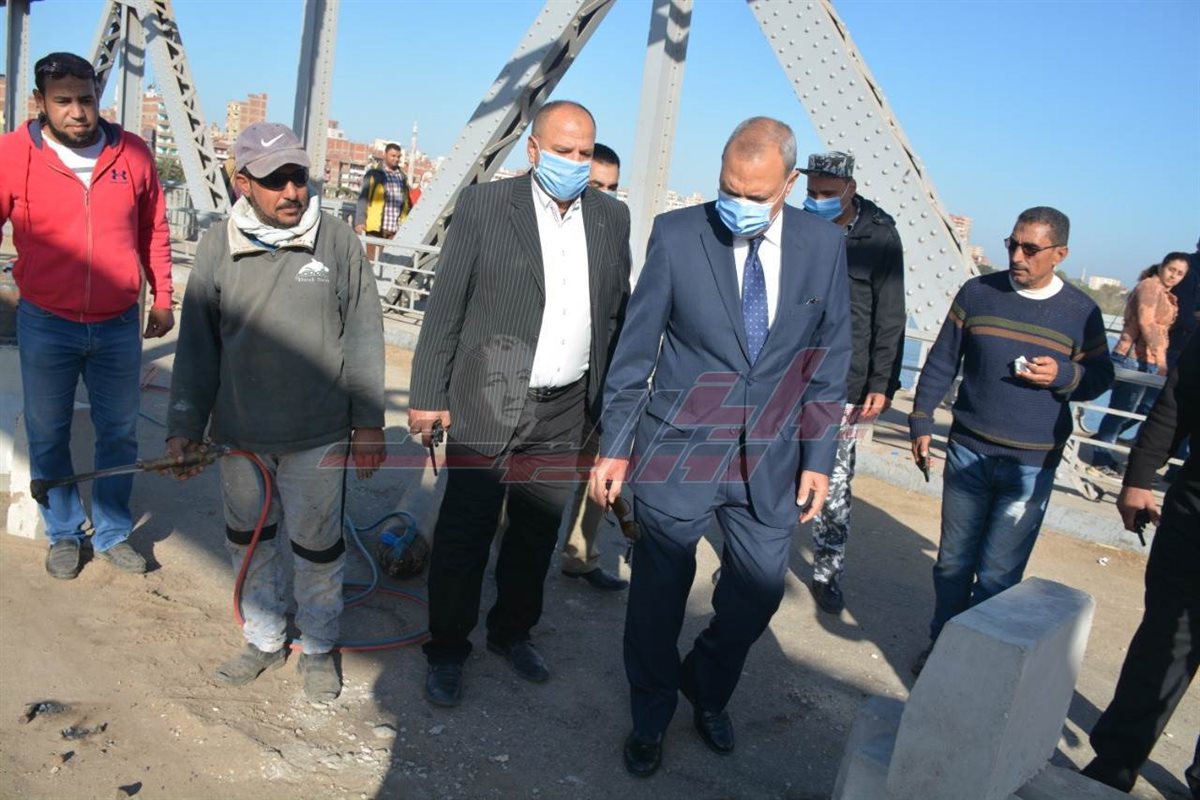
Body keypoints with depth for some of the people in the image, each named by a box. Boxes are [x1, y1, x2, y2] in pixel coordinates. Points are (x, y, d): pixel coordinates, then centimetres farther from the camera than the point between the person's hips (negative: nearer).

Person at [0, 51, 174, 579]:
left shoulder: (132, 153, -3)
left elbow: (154, 229, 8)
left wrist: (161, 297, 11)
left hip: (119, 324, 2)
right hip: (46, 324, -1)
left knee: (119, 434, 13)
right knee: (48, 436, 11)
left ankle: (112, 533, 31)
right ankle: (64, 534, 32)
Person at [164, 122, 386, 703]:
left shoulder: (338, 241, -8)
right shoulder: (217, 248, -3)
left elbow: (364, 338, -3)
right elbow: (197, 347, 3)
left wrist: (369, 422, -3)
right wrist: (184, 426, 2)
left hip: (318, 436, -2)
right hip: (240, 435, 3)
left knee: (318, 547, 10)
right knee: (248, 542, 18)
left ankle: (318, 648, 33)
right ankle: (265, 640, 40)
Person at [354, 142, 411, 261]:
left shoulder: (403, 177, 16)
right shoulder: (374, 174, 2)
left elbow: (407, 202, 20)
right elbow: (363, 199, -1)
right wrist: (359, 221, -9)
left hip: (395, 229, 4)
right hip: (376, 226, -4)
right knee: (372, 259, 1)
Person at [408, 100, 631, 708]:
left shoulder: (612, 217, 6)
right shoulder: (483, 204, -5)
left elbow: (617, 313, 9)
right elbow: (445, 307, -4)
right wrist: (428, 396, -6)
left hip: (565, 414, 4)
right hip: (488, 407, -3)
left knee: (538, 534, 17)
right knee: (464, 535, 6)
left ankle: (511, 633, 38)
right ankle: (446, 651, 26)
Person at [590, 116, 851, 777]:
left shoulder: (824, 244, -1)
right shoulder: (676, 234, -8)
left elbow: (829, 361, 4)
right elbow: (635, 348, -3)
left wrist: (817, 458, 2)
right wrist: (614, 446, -3)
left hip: (770, 460, 3)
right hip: (679, 451, -2)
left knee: (759, 590, 12)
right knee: (659, 591, 7)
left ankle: (707, 692, 42)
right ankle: (650, 717, 34)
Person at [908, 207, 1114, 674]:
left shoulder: (1082, 312, -1)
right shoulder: (977, 292, 0)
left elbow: (1101, 376, 9)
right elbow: (941, 362, 5)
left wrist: (1065, 376, -13)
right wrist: (921, 420, 1)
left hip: (1031, 468, -1)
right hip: (967, 453, 1)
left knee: (998, 575, 3)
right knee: (953, 562, 11)